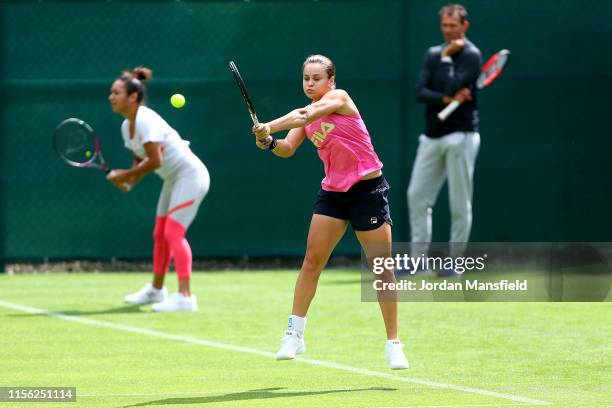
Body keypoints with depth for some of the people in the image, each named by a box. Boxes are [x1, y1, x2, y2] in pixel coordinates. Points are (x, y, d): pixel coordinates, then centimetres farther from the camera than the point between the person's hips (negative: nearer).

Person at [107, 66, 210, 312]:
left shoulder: (145, 121, -23)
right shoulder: (127, 126, 5)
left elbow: (155, 161, -28)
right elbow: (140, 161, 12)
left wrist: (125, 175, -20)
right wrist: (129, 181, -7)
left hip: (190, 175, -10)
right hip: (173, 179, 10)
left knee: (173, 232, -18)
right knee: (160, 234, 17)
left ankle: (185, 297, -21)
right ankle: (156, 289, 33)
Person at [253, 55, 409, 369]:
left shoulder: (339, 98, -11)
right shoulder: (307, 114, 8)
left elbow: (305, 115, -28)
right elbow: (288, 149, -3)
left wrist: (269, 127, -39)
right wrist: (269, 142, -24)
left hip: (368, 188, -6)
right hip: (333, 191, 6)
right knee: (312, 260, -3)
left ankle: (394, 346, 5)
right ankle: (294, 335, 4)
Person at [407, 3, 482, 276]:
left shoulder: (471, 55, -5)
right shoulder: (433, 55, 12)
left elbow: (453, 87, -18)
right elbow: (420, 92, 1)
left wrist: (446, 58, -7)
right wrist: (447, 99, -14)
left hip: (460, 136, -6)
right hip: (432, 136, 6)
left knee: (459, 202, -3)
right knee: (417, 195, 2)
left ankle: (456, 260, 5)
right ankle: (418, 257, 7)